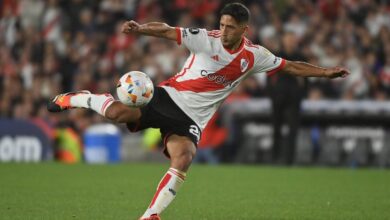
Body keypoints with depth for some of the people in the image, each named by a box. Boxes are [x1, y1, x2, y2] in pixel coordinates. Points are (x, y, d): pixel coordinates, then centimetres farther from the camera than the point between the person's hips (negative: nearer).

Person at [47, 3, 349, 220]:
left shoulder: (254, 56, 0)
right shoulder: (207, 39, -12)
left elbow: (290, 67, 10)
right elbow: (168, 31, -20)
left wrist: (325, 72, 4)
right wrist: (139, 29, -37)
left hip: (192, 118, 3)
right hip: (170, 97, -3)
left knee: (183, 161, -24)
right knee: (117, 112, -22)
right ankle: (74, 98, 11)